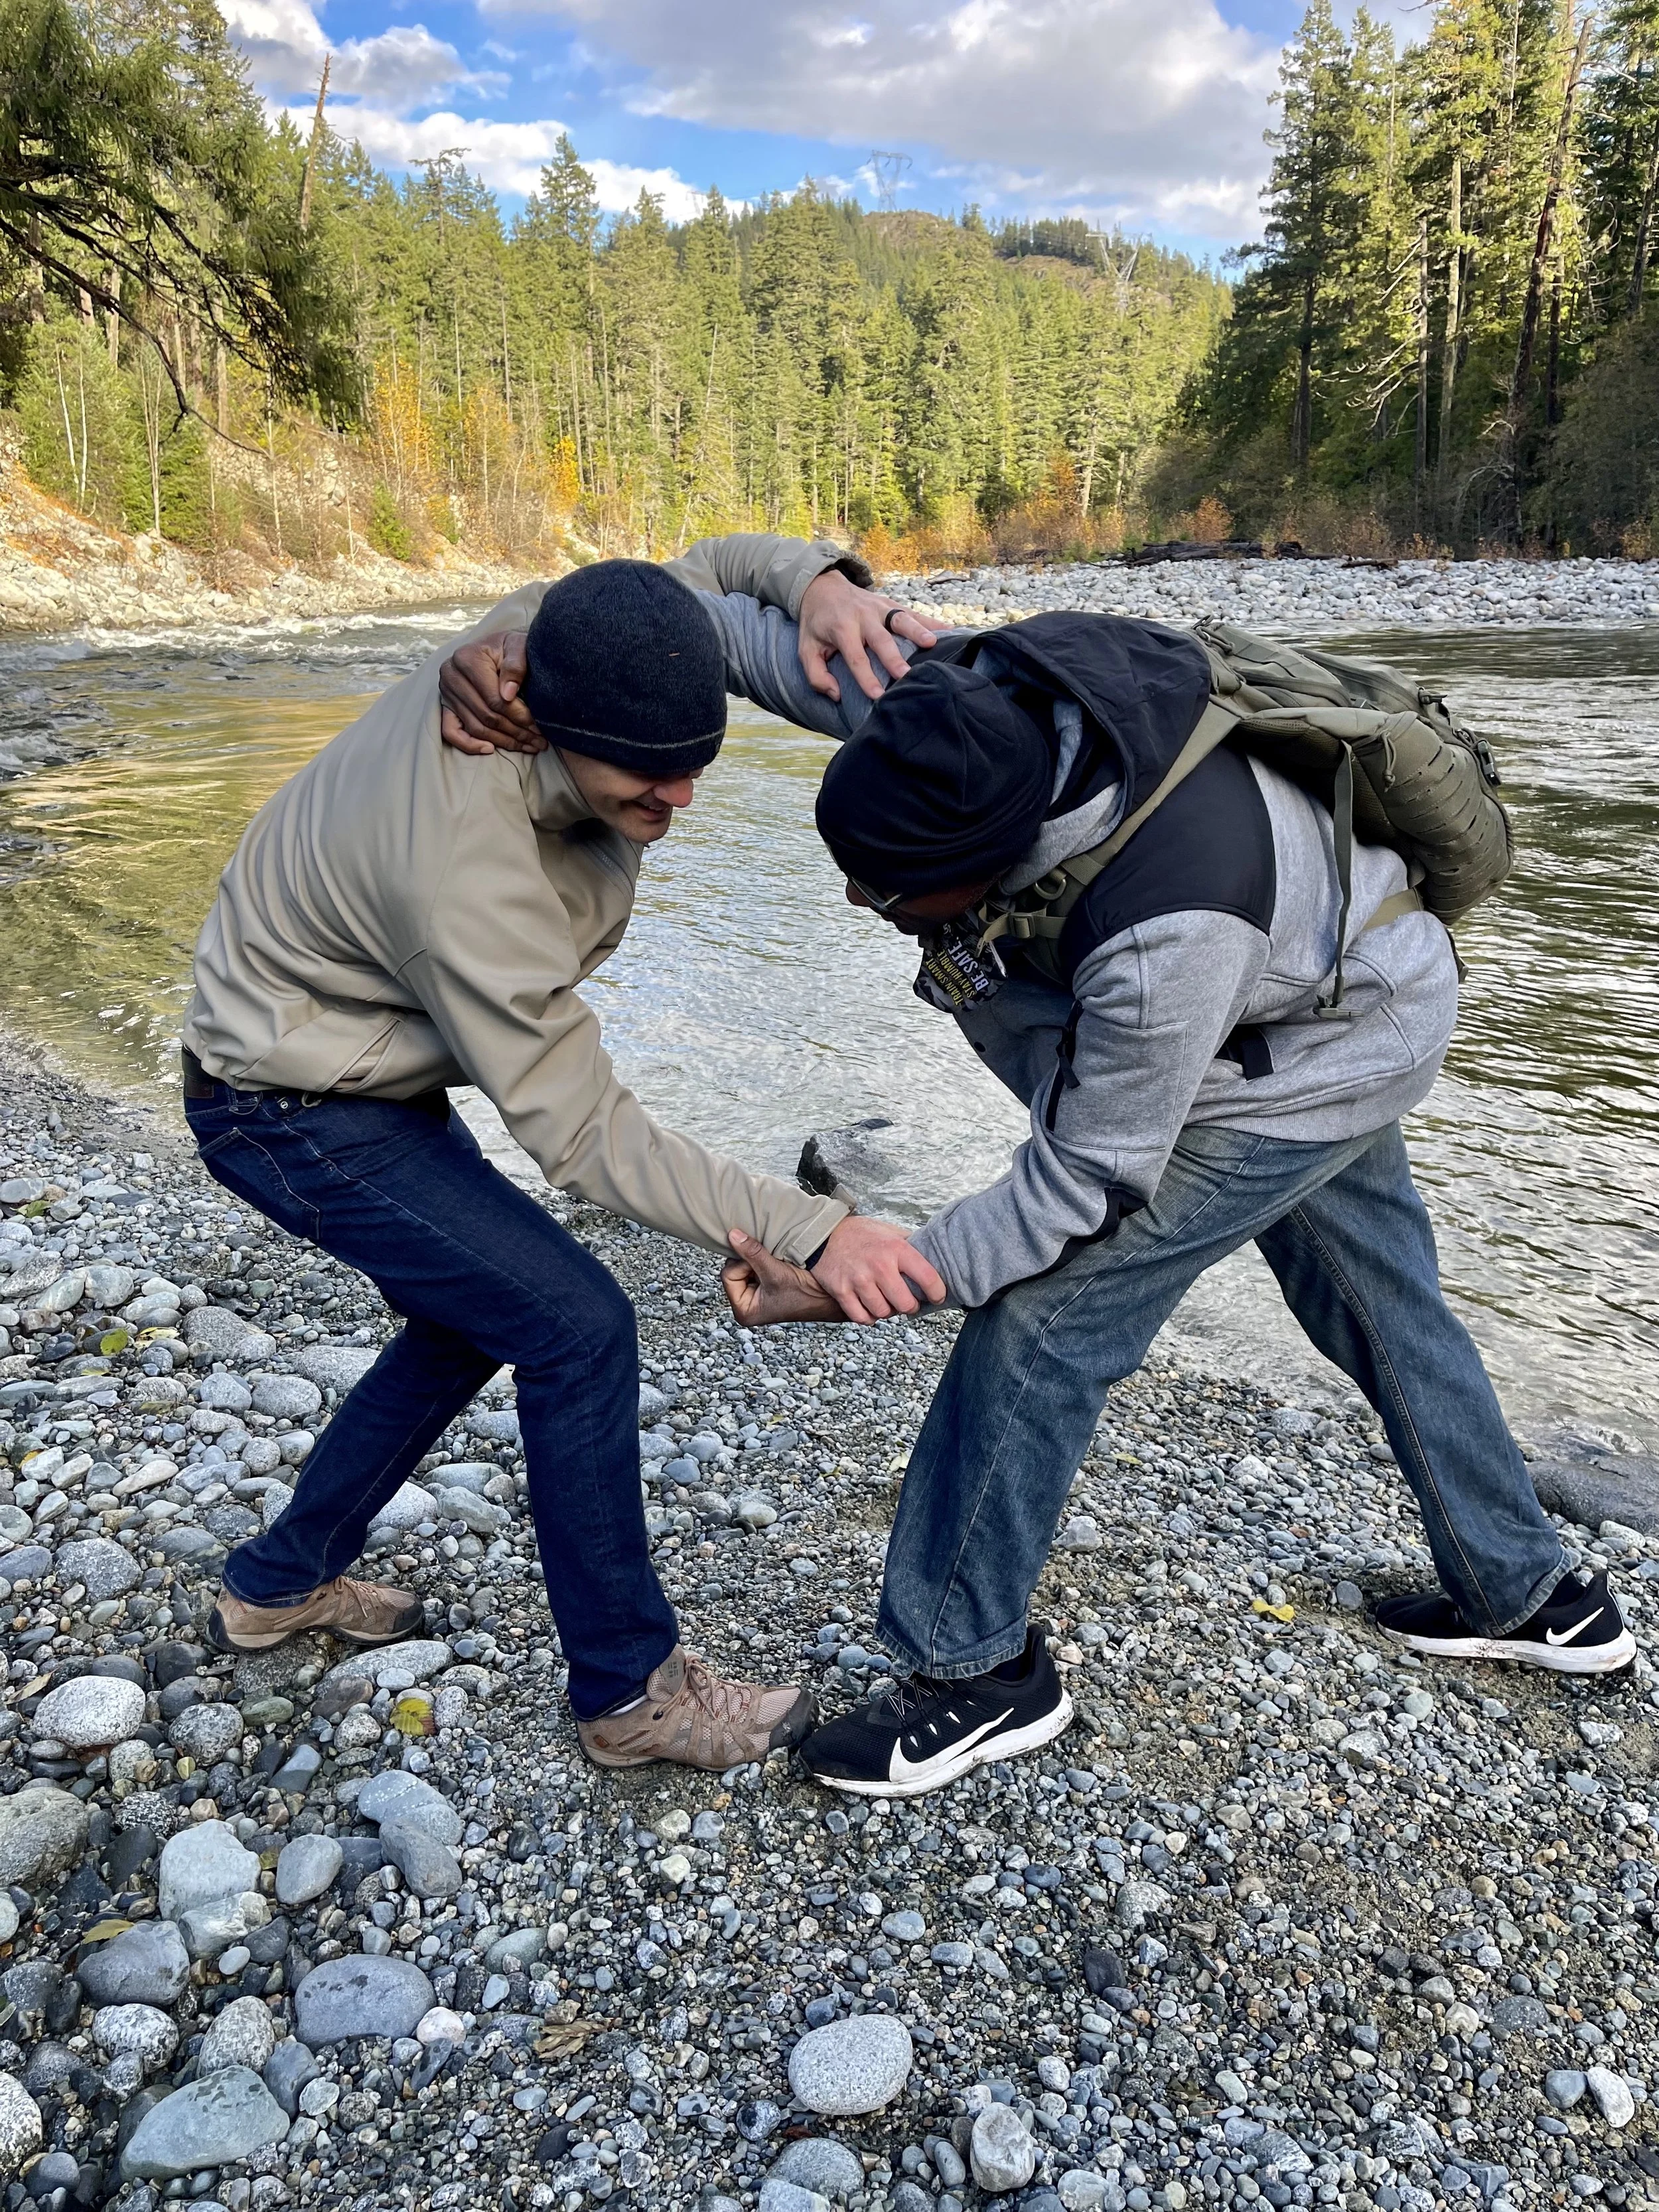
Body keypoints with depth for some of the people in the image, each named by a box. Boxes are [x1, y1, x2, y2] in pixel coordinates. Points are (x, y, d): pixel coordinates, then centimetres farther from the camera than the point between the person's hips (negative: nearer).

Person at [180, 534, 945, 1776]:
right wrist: (809, 1232, -37)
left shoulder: (545, 637, -17)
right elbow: (582, 1134, -31)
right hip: (297, 1116, -9)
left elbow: (720, 569, 0)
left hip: (360, 1069, 9)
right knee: (577, 1328, -11)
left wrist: (814, 580, -24)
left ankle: (283, 1584, 35)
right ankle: (631, 1690, 5)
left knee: (473, 1320, 18)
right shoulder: (467, 871, -38)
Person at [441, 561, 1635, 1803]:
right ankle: (1530, 1598, 43)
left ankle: (975, 1673, 6)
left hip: (1318, 1059, -9)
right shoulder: (941, 703, -25)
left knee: (1046, 1316, -11)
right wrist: (539, 646, -23)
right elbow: (754, 615, -11)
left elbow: (1087, 1182, -31)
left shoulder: (1169, 932, -44)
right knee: (1379, 1301, 22)